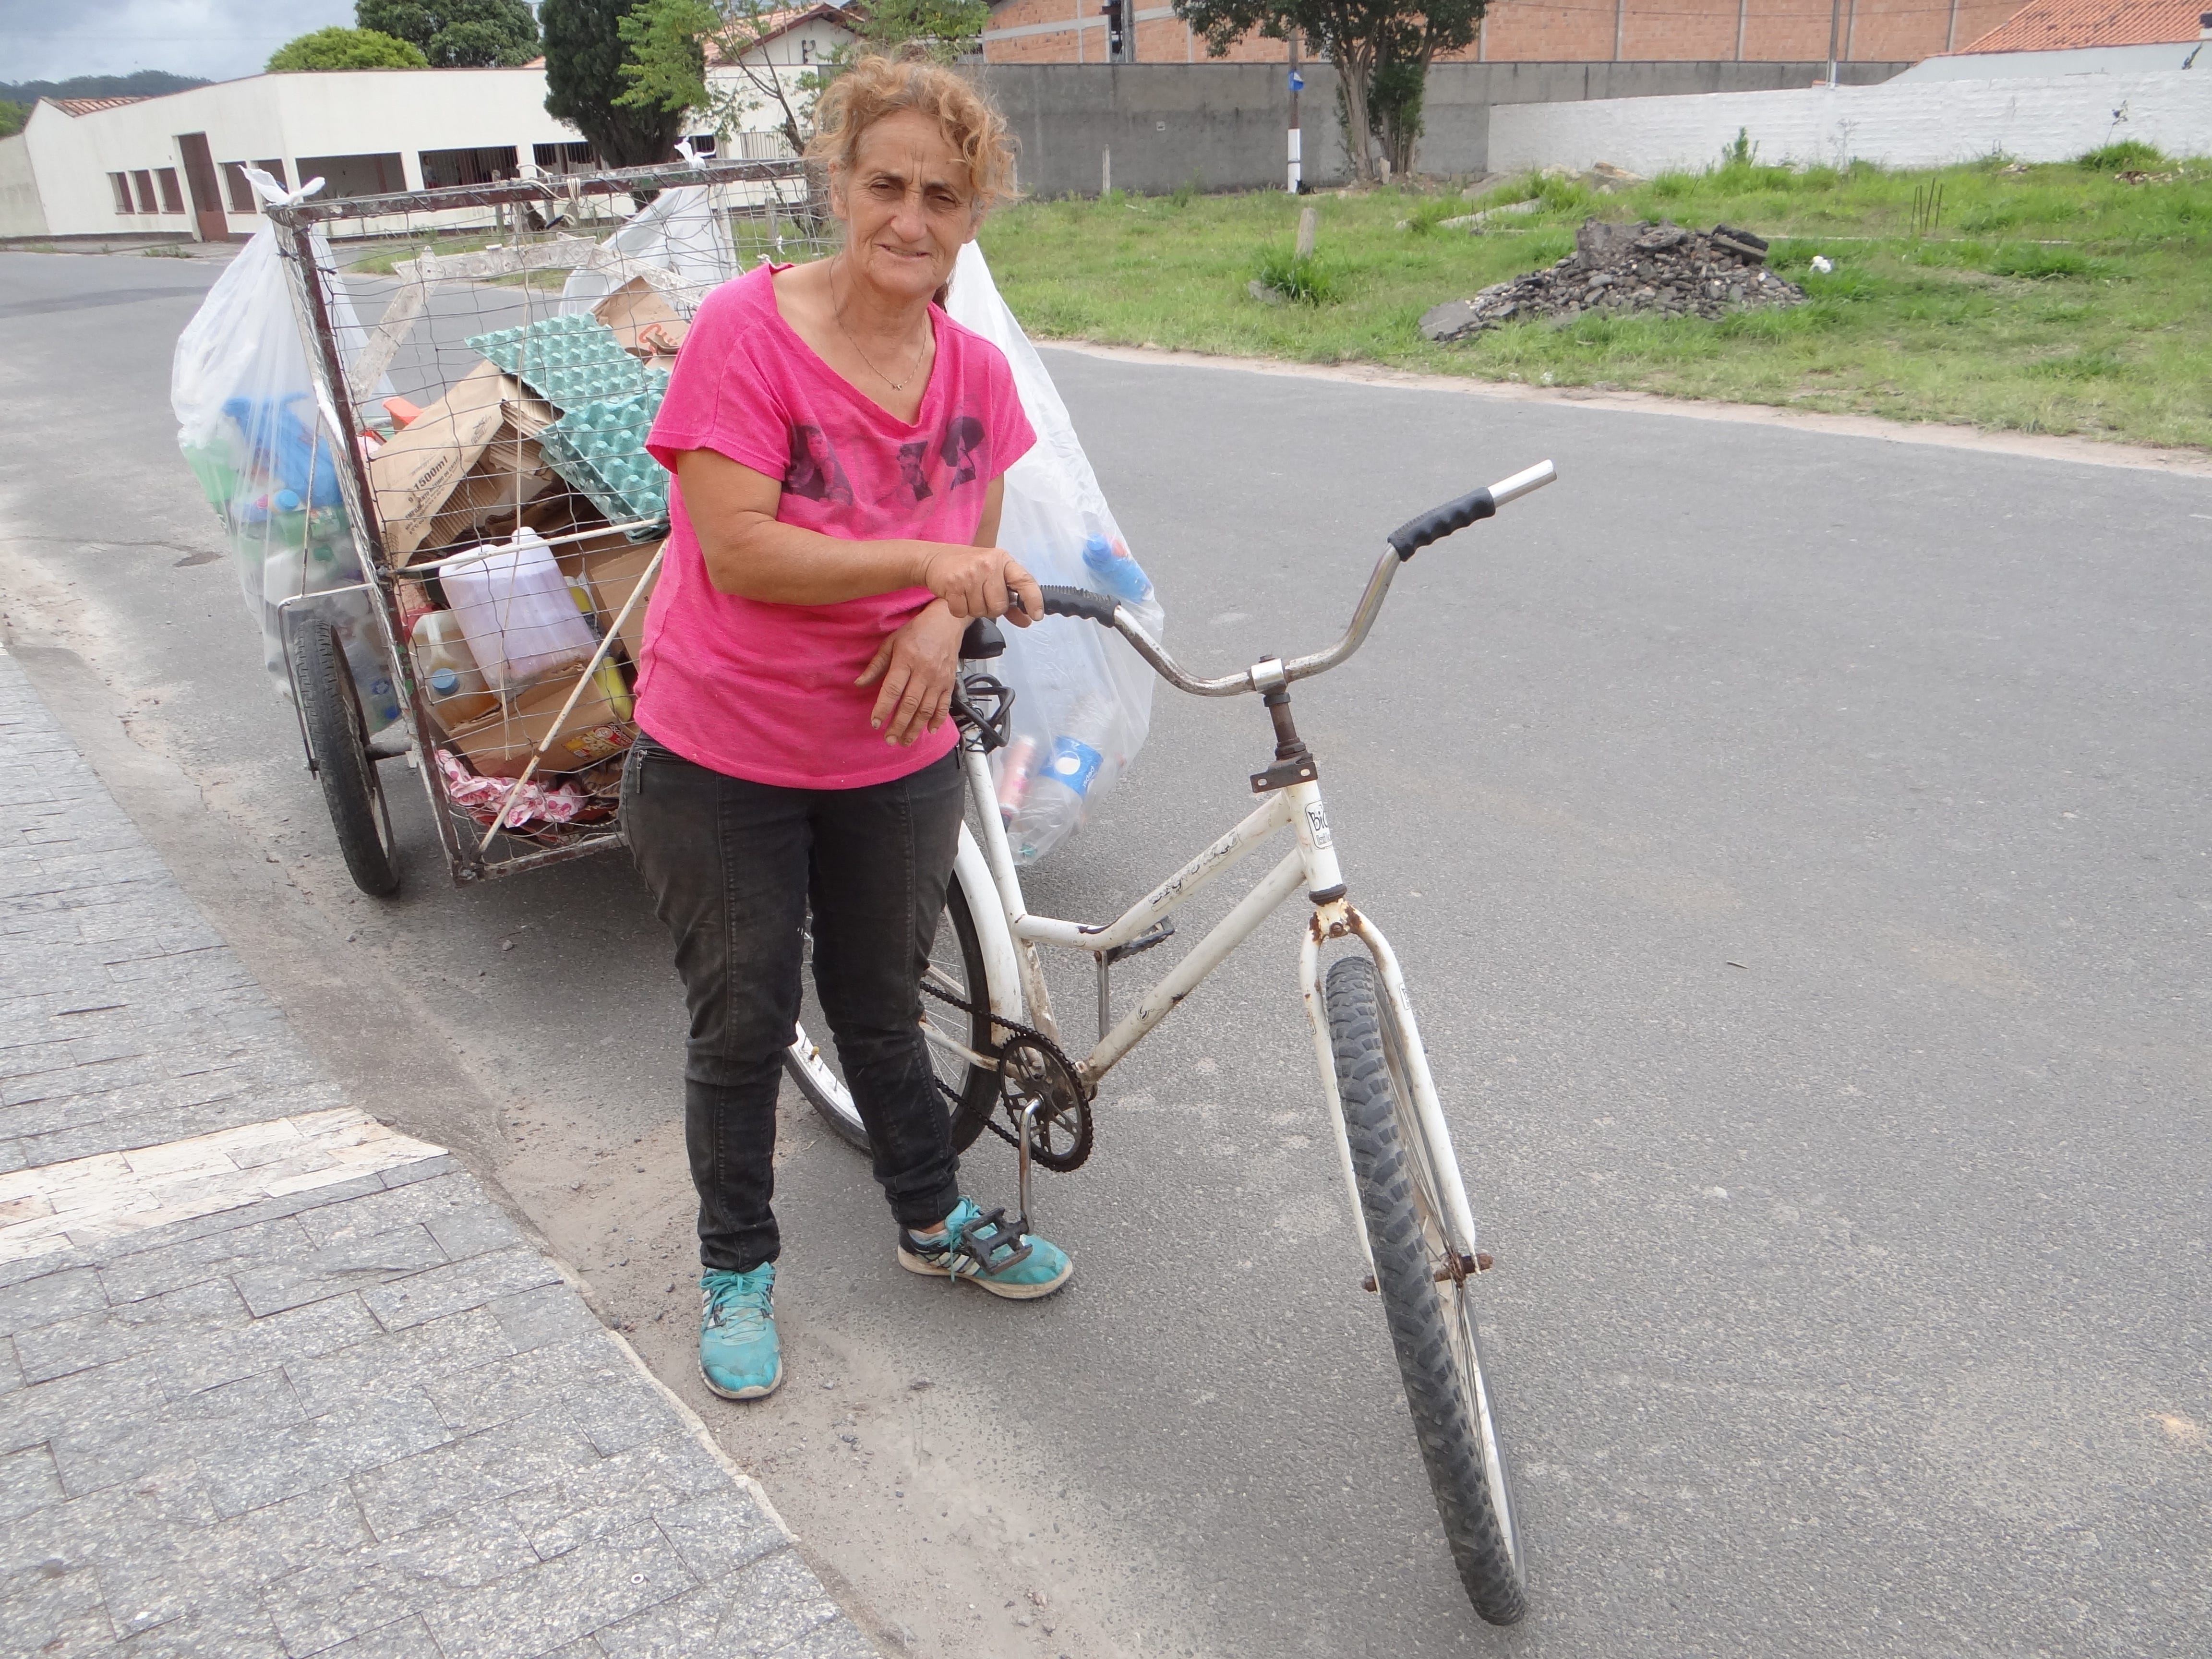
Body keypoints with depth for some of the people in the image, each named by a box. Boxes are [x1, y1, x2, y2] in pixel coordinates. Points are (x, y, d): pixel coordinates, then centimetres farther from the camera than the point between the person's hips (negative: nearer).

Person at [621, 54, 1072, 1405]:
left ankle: (938, 1221, 43)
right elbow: (737, 548, -23)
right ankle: (737, 1269, 33)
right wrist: (921, 562, -29)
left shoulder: (978, 372, -2)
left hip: (899, 759, 4)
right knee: (742, 1027, 10)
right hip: (722, 763, -3)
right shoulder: (746, 328, -17)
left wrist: (943, 622, -15)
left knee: (882, 1009, 20)